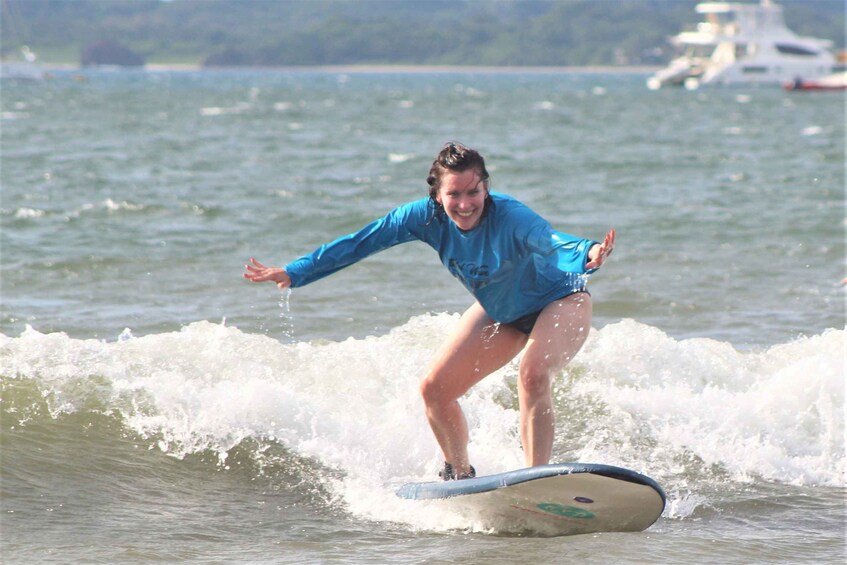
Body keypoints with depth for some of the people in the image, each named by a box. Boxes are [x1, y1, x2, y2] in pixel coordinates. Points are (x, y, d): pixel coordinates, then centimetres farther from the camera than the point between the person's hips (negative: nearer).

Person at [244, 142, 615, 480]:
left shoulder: (510, 217, -36)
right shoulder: (428, 216, -22)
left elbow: (552, 243, -54)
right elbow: (362, 242, -14)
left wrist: (587, 255, -76)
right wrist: (293, 274, -12)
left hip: (560, 302, -6)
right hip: (500, 312, 6)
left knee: (533, 374, -33)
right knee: (435, 389, 0)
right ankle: (459, 473, 22)